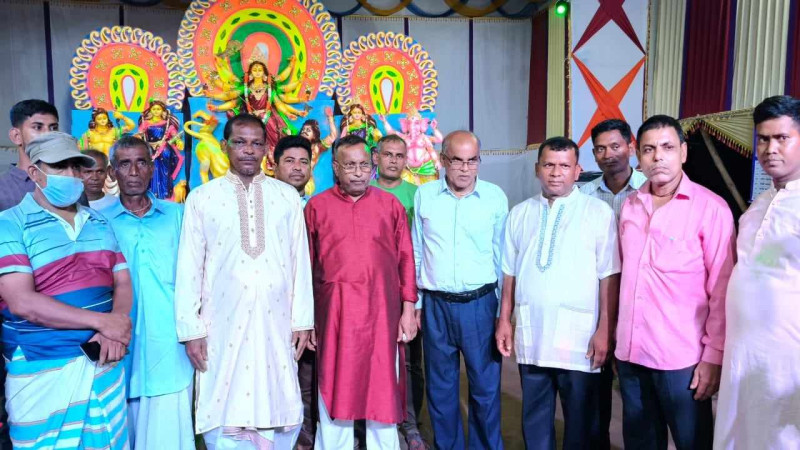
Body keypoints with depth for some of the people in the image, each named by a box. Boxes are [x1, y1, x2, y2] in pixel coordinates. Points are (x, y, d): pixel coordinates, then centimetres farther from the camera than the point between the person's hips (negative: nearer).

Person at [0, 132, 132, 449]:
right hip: (43, 370, -4)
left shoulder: (99, 223, 11)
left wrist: (115, 332, -13)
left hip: (104, 362, 4)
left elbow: (123, 283, 6)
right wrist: (101, 321, -18)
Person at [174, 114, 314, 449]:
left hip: (276, 321, 1)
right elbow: (189, 267, 1)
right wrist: (190, 328, -2)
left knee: (278, 408, 8)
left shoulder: (287, 196, 5)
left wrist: (302, 319, 2)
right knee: (226, 412, 7)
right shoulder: (201, 198, 2)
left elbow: (300, 260, 4)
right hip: (223, 323, -1)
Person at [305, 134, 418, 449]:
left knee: (382, 389, 10)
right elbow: (307, 264, 4)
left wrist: (408, 309, 0)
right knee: (335, 392, 10)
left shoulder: (390, 204, 4)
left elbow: (405, 259, 4)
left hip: (381, 311, 1)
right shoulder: (317, 206, 2)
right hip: (335, 312, 0)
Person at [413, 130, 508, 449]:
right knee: (440, 386, 14)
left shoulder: (496, 197, -2)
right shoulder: (424, 195, 1)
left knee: (485, 385, 9)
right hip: (435, 305, 1)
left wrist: (503, 310, 5)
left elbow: (501, 255, 3)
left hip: (480, 303, -1)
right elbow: (415, 253, 6)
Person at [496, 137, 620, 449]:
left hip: (579, 338, -3)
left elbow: (609, 277, -5)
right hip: (529, 336, 4)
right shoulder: (519, 213, 9)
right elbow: (509, 272, 11)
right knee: (534, 419, 16)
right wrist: (504, 320, 9)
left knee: (581, 423, 10)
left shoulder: (599, 212, -3)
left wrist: (605, 330, -9)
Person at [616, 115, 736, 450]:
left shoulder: (711, 208, -9)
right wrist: (617, 337, 11)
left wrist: (714, 356, -10)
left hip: (681, 358, -4)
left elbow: (722, 291, -9)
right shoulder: (630, 206, 6)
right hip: (630, 353, 5)